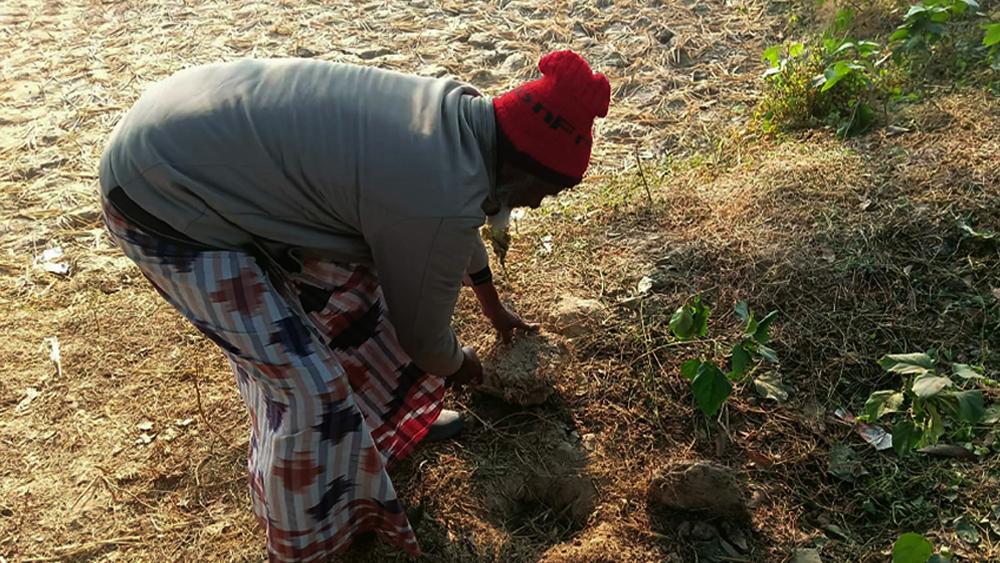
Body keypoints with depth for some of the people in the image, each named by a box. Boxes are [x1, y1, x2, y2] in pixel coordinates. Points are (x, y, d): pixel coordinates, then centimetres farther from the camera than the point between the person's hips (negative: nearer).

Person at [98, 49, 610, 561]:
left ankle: (387, 418, 42)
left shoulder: (461, 115, 1)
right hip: (169, 191, -9)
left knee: (349, 288, 18)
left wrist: (493, 305, 35)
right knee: (309, 387, -5)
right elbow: (420, 325, -7)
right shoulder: (440, 199, -25)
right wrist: (456, 365, 16)